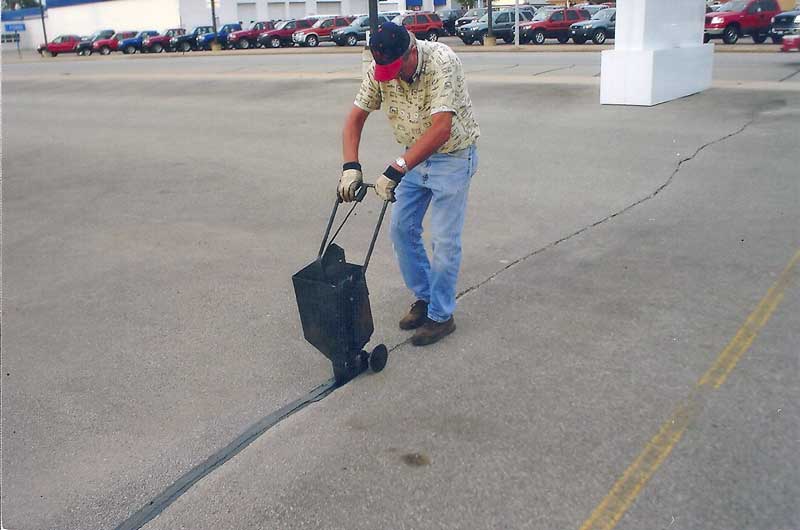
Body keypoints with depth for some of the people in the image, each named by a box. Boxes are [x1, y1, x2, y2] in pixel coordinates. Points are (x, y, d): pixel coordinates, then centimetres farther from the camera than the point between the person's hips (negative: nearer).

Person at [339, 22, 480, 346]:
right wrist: (350, 167, -22)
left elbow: (441, 128, -39)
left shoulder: (441, 63, -30)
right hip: (414, 156, 6)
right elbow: (356, 117, -7)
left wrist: (396, 171, -42)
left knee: (444, 240, -3)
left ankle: (441, 316, 11)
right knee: (402, 229, 8)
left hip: (452, 157, -6)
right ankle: (424, 298, 25)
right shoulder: (379, 70, -12)